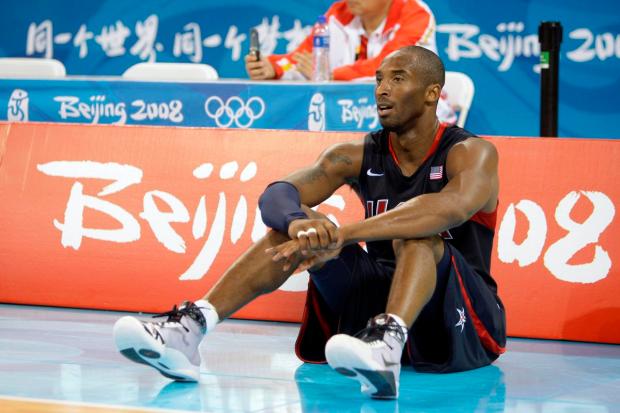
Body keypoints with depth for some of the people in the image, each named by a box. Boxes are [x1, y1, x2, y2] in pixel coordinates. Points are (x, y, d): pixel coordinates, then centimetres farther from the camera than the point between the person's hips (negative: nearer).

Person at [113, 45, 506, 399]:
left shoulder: (471, 153, -11)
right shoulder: (357, 156, 3)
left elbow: (452, 207, -36)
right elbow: (276, 196, -13)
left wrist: (342, 235, -45)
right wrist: (297, 223, -39)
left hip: (466, 323, -4)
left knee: (416, 234, -33)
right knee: (295, 223, -15)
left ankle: (387, 343, -63)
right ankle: (190, 327, -31)